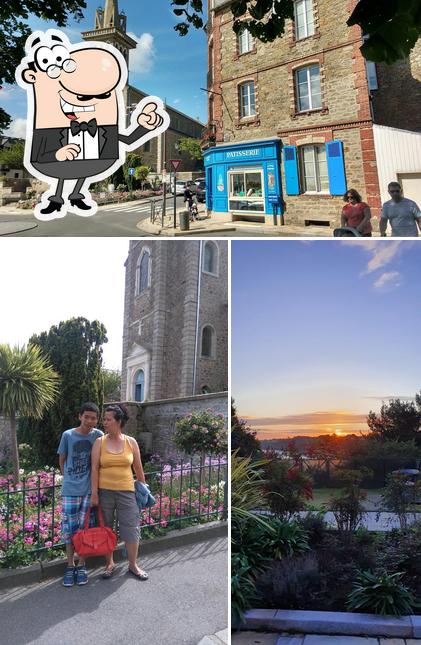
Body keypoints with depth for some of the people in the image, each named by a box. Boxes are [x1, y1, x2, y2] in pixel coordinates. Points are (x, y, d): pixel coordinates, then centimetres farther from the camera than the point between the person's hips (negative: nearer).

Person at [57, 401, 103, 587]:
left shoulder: (98, 436, -4)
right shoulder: (68, 435, -4)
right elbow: (61, 460, 9)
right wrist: (68, 479, 9)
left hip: (89, 490, 0)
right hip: (69, 490, 0)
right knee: (69, 529, 6)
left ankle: (81, 565, 23)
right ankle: (70, 566, 23)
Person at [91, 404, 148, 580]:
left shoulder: (131, 442, 1)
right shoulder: (99, 442, -2)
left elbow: (138, 468, 8)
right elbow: (94, 468, -4)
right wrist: (94, 493, -8)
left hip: (126, 491, 0)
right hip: (105, 491, 0)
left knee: (131, 528, 3)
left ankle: (133, 565, 21)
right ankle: (109, 563, 30)